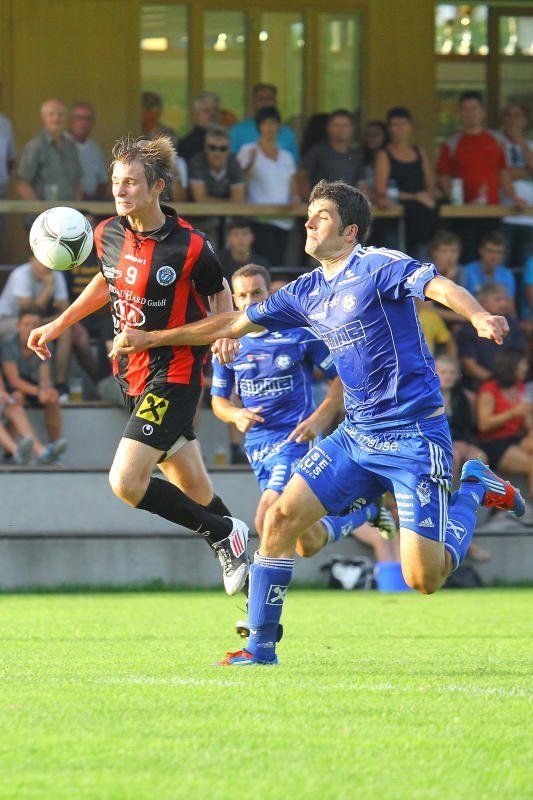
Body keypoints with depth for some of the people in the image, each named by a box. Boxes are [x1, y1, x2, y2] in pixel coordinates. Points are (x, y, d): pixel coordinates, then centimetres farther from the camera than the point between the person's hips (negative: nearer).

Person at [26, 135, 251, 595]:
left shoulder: (191, 247, -17)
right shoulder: (108, 235, 0)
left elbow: (219, 293, 2)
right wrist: (58, 325, 23)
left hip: (174, 375, -6)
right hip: (131, 373, 6)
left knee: (125, 482, -16)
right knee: (193, 489, 12)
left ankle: (224, 534, 2)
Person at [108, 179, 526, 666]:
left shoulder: (378, 267, -11)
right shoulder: (307, 293, 11)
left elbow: (440, 286, -27)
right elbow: (235, 323, 19)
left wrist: (479, 316, -48)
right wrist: (152, 338, 22)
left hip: (413, 435, -7)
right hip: (357, 436, 7)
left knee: (424, 578, -11)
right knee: (281, 517, -7)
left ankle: (474, 492, 16)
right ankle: (261, 646, 3)